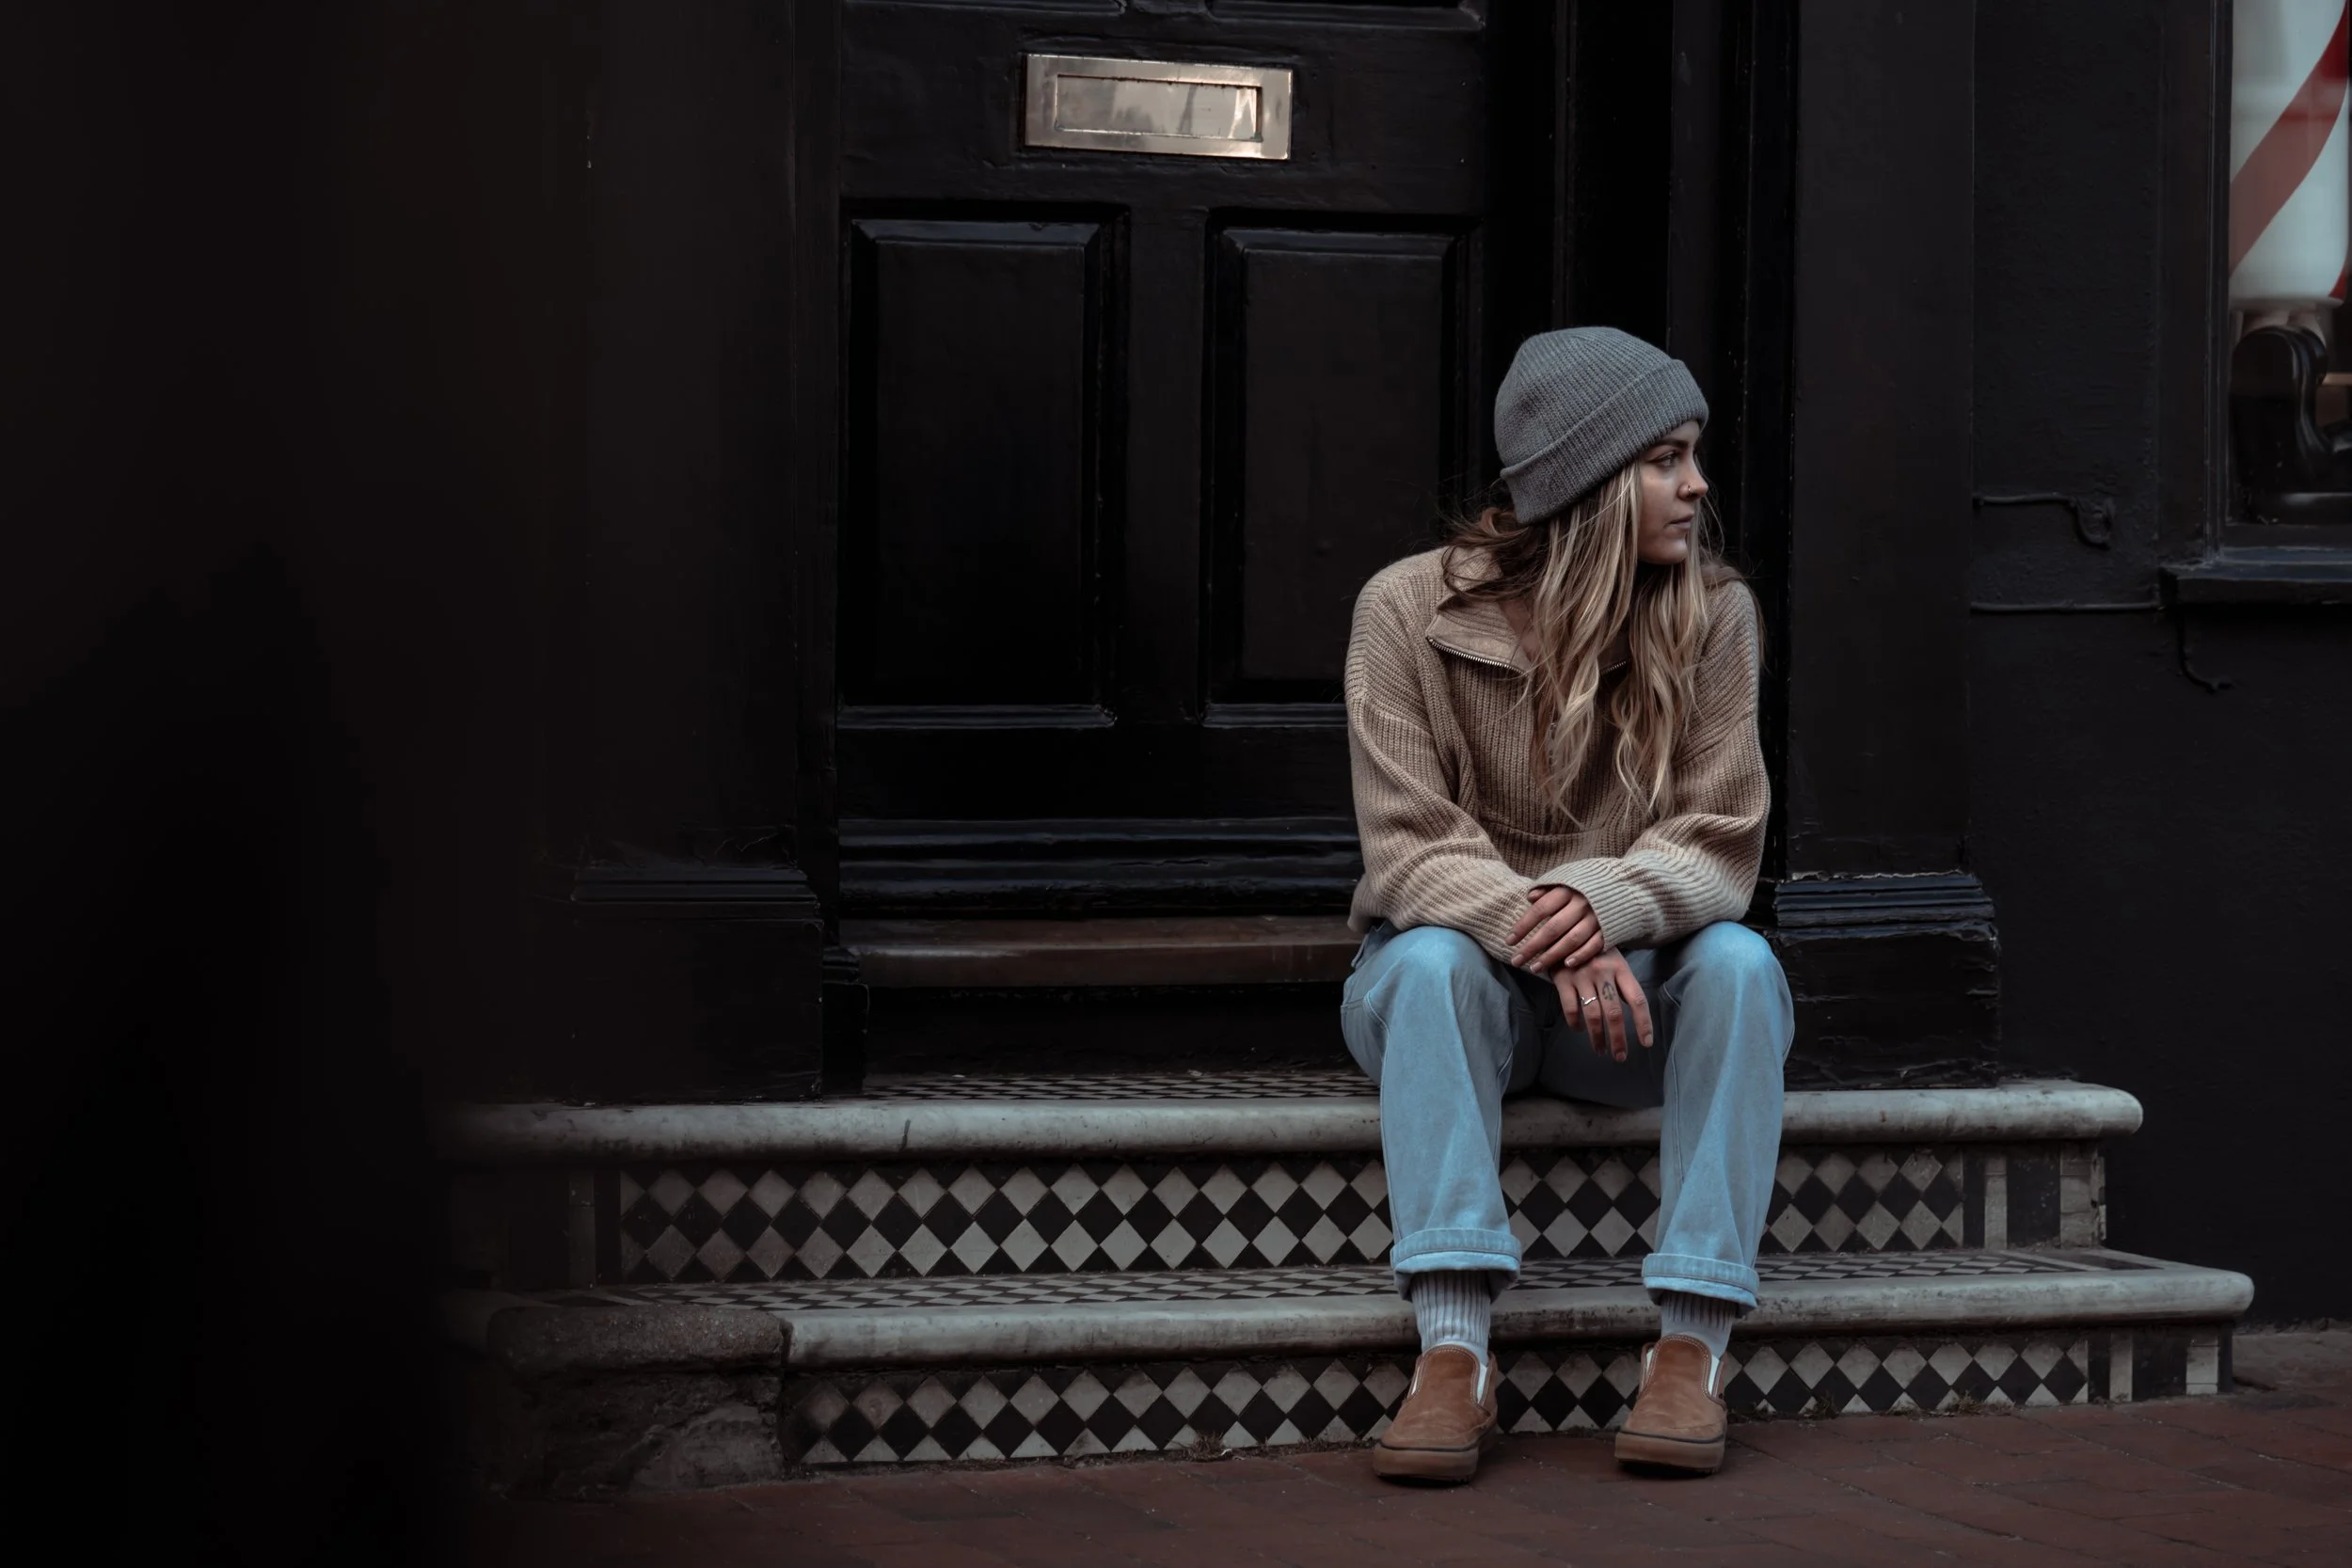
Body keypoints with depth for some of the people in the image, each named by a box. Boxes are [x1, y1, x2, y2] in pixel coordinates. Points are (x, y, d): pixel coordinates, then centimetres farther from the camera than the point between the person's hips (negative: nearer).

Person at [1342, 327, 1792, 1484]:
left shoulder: (1712, 616, -3)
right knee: (1433, 958, -36)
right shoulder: (1410, 609, -10)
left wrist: (1602, 903, -32)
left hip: (1628, 978, 2)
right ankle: (1454, 1353, -42)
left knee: (1738, 963, -30)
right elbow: (1411, 848, -16)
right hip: (1463, 972, -2)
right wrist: (1541, 937, -35)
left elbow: (1716, 845, -9)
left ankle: (1692, 1345, -31)